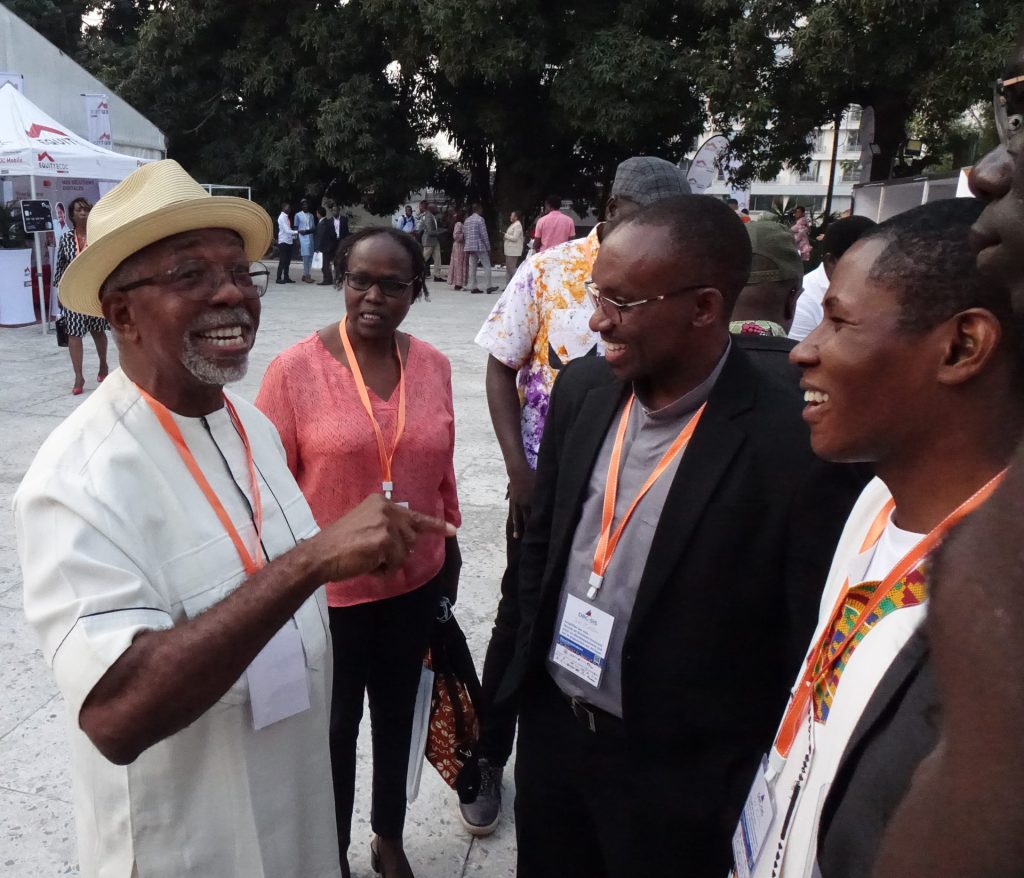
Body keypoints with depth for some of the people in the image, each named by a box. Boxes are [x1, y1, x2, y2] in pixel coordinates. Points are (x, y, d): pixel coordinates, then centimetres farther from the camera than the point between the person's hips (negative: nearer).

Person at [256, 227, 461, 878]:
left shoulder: (434, 366, -3)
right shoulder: (294, 369, -16)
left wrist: (450, 554, 14)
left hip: (414, 583, 4)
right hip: (327, 589, -4)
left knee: (397, 717, 23)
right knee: (335, 729, 17)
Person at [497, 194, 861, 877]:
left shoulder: (794, 443, -23)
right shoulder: (581, 389, -5)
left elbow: (809, 650, -15)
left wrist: (754, 791, -8)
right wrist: (534, 654, 9)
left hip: (678, 770, -4)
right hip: (549, 725, 5)